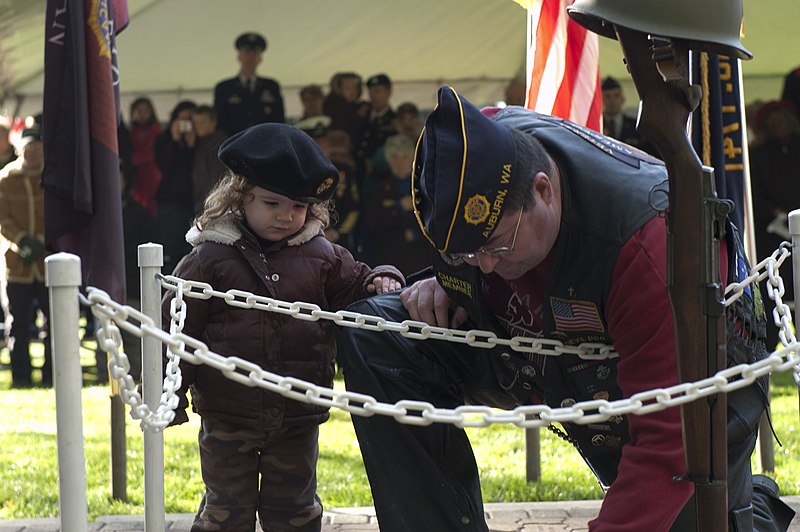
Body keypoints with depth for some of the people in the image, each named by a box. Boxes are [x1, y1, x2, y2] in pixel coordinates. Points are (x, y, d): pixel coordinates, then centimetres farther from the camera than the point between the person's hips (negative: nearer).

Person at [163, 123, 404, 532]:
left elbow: (352, 285, 16)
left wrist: (378, 282, -8)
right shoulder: (210, 258, -7)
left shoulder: (320, 255, 2)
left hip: (297, 417, 3)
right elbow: (179, 326, -6)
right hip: (228, 416, -3)